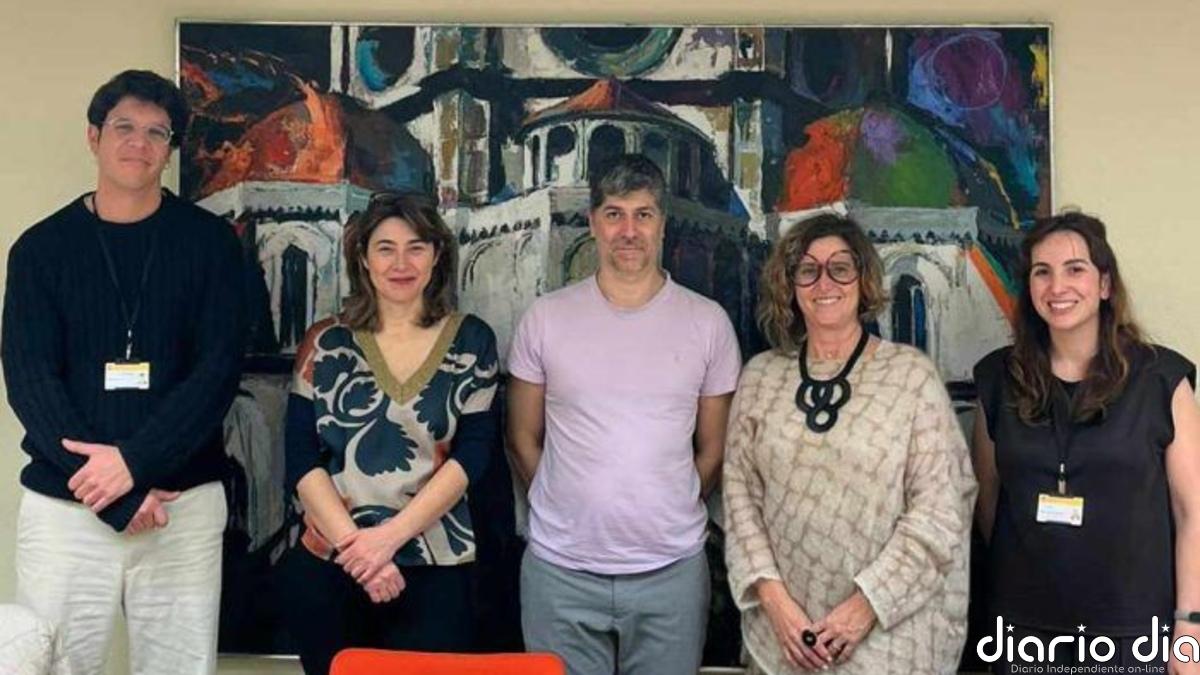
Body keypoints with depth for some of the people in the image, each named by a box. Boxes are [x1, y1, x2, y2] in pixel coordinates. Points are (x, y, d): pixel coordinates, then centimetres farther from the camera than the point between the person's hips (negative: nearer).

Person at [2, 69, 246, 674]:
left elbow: (219, 368, -5)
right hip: (63, 502, 1)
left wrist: (134, 462, -17)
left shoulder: (209, 242, 3)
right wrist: (121, 496, -13)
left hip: (184, 500, 0)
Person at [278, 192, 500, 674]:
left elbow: (473, 454, -4)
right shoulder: (325, 342, 3)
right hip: (327, 566, 1)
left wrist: (390, 535, -13)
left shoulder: (471, 342, 2)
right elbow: (301, 459, -1)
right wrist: (354, 543, -13)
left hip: (435, 570, -1)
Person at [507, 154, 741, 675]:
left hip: (671, 568, 0)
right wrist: (571, 512, 7)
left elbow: (713, 447, 8)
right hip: (560, 569, 0)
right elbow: (523, 440, 8)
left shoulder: (708, 322, 1)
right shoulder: (545, 317, 1)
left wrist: (670, 517, 6)